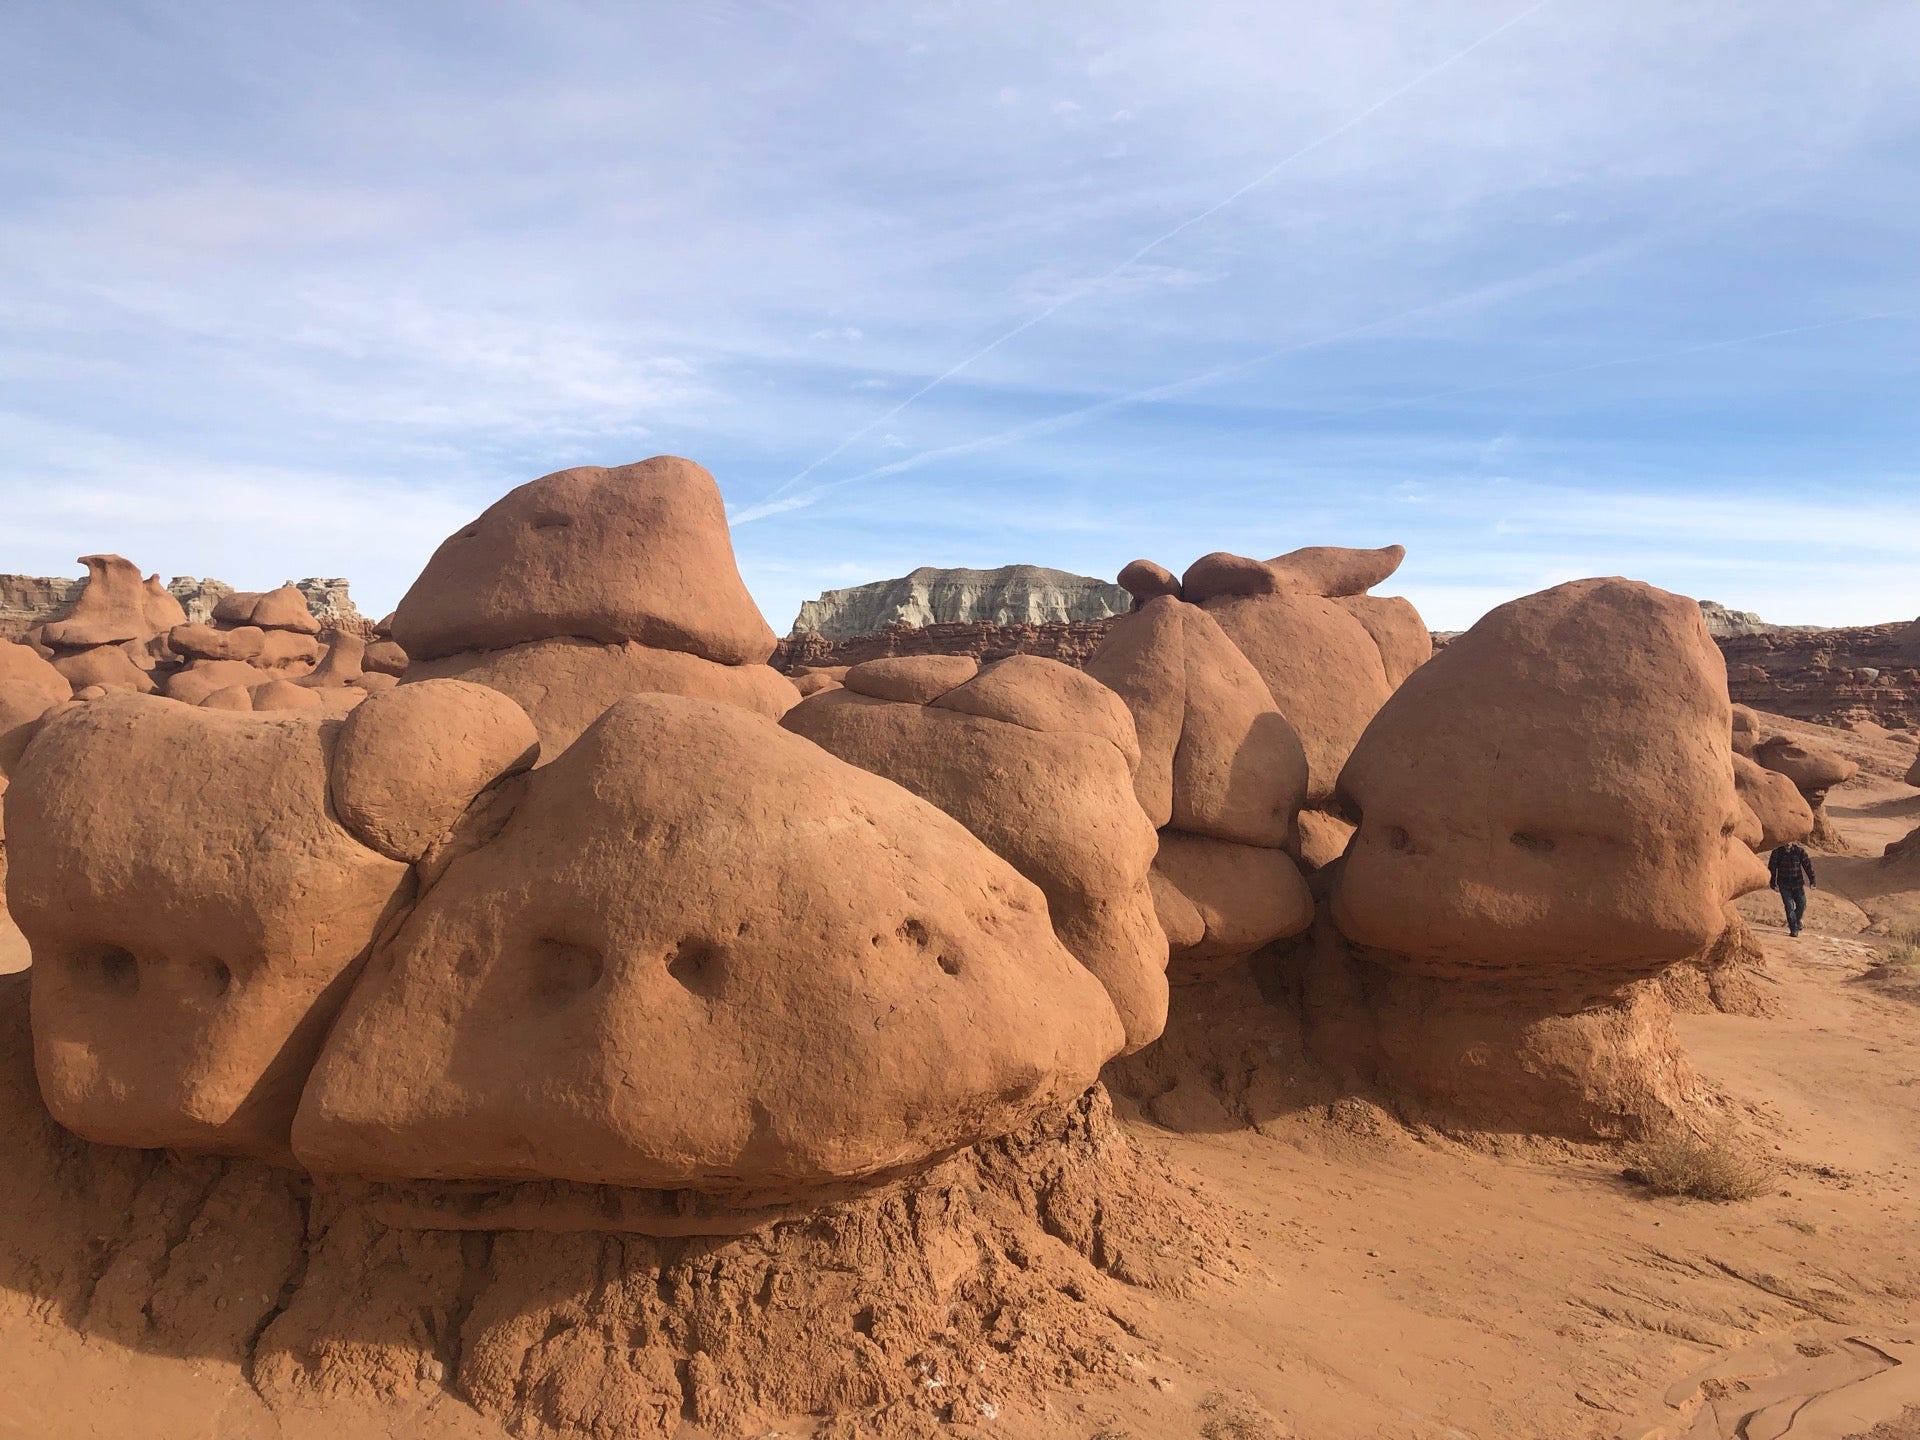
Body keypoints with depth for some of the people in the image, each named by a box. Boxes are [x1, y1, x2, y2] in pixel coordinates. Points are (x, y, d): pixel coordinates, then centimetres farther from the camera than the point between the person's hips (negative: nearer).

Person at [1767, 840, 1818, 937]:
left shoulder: (1800, 851, -4)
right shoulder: (1777, 852, -5)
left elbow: (1808, 865, -1)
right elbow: (1771, 867, 2)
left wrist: (1812, 880, -4)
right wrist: (1772, 883, 2)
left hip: (1798, 884, 1)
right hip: (1784, 885, -1)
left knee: (1802, 905, 4)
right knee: (1789, 906, -5)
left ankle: (1796, 920, 33)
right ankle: (1794, 929, 1)